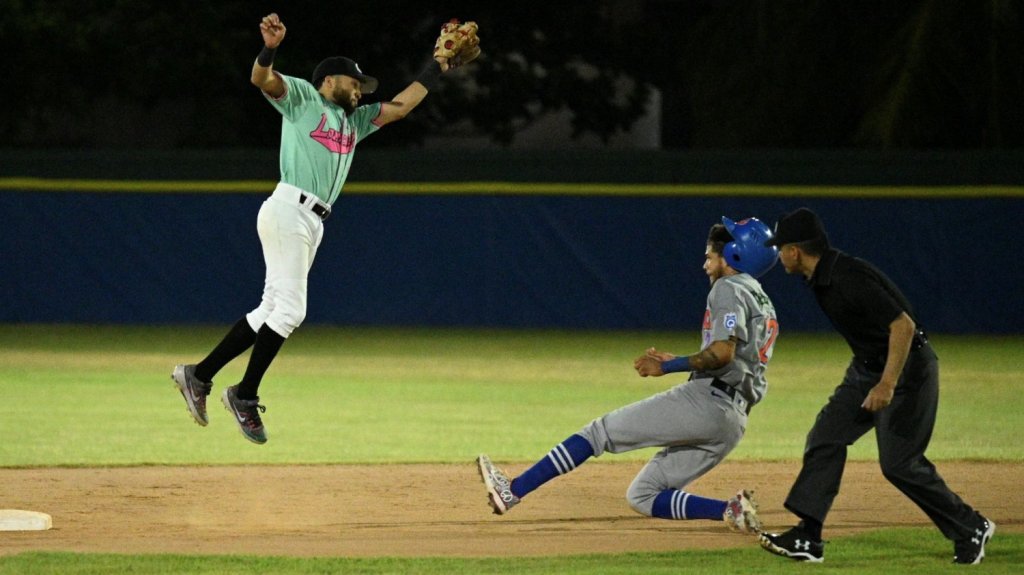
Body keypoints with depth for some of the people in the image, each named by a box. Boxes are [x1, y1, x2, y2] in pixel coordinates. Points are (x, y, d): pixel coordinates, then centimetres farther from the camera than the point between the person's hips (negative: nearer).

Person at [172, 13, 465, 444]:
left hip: (313, 224, 9)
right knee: (289, 309, -13)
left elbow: (400, 105, 30)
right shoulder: (302, 97, 7)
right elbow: (262, 79, -10)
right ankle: (245, 395, -6)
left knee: (274, 310, 6)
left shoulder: (353, 121, 28)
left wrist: (437, 67, 25)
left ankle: (199, 375, 11)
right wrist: (270, 48, -31)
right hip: (288, 210, -9)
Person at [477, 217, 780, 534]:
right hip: (733, 421, 9)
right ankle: (731, 510, -7)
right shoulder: (764, 305, 29)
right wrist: (676, 363, 22)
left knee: (602, 430, -5)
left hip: (706, 401, -9)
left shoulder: (730, 289, -2)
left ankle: (513, 490, -11)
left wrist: (667, 367, -9)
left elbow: (723, 352, -17)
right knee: (642, 495, 10)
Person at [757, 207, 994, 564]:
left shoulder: (847, 279, -27)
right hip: (867, 367, 10)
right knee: (825, 439, 2)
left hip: (906, 367, -10)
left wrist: (888, 384, -31)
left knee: (899, 463, -8)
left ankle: (970, 529, 9)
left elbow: (903, 325, -29)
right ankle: (807, 538, 2)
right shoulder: (821, 277, 3)